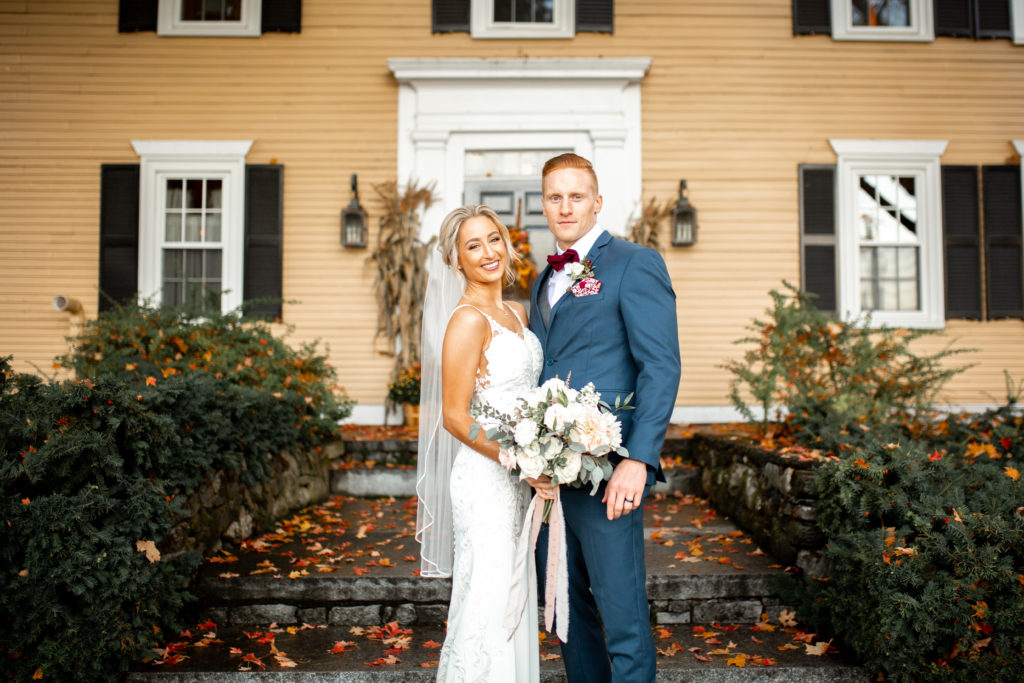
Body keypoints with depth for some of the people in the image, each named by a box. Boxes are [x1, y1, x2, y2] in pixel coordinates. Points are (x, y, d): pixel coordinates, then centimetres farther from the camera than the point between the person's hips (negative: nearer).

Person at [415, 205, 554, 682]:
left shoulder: (516, 313, 11)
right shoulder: (468, 320, -14)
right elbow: (455, 418, -16)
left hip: (519, 481, 8)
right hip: (486, 480, -8)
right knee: (488, 610, 1)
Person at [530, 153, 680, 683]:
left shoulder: (636, 264, -3)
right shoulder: (544, 281, 20)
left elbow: (661, 366, -11)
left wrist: (637, 461, -20)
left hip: (605, 475, -7)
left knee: (622, 617, 0)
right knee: (567, 612, 17)